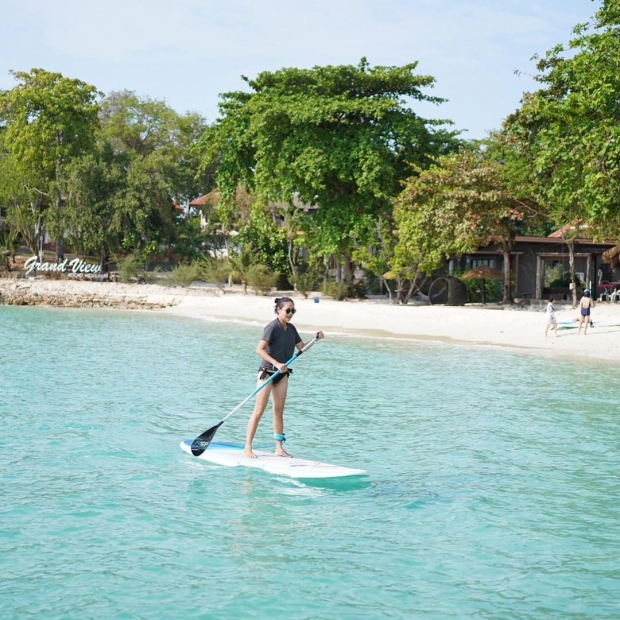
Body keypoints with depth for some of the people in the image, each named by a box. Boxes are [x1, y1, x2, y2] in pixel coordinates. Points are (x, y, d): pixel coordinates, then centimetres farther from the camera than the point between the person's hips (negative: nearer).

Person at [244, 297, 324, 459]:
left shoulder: (291, 328, 6)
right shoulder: (273, 327, -16)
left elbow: (301, 347, 14)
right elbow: (260, 349, -23)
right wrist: (276, 363, -30)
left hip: (282, 373, 7)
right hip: (267, 371, -7)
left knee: (279, 410, 10)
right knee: (259, 410, -6)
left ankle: (279, 448, 15)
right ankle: (247, 447, -3)